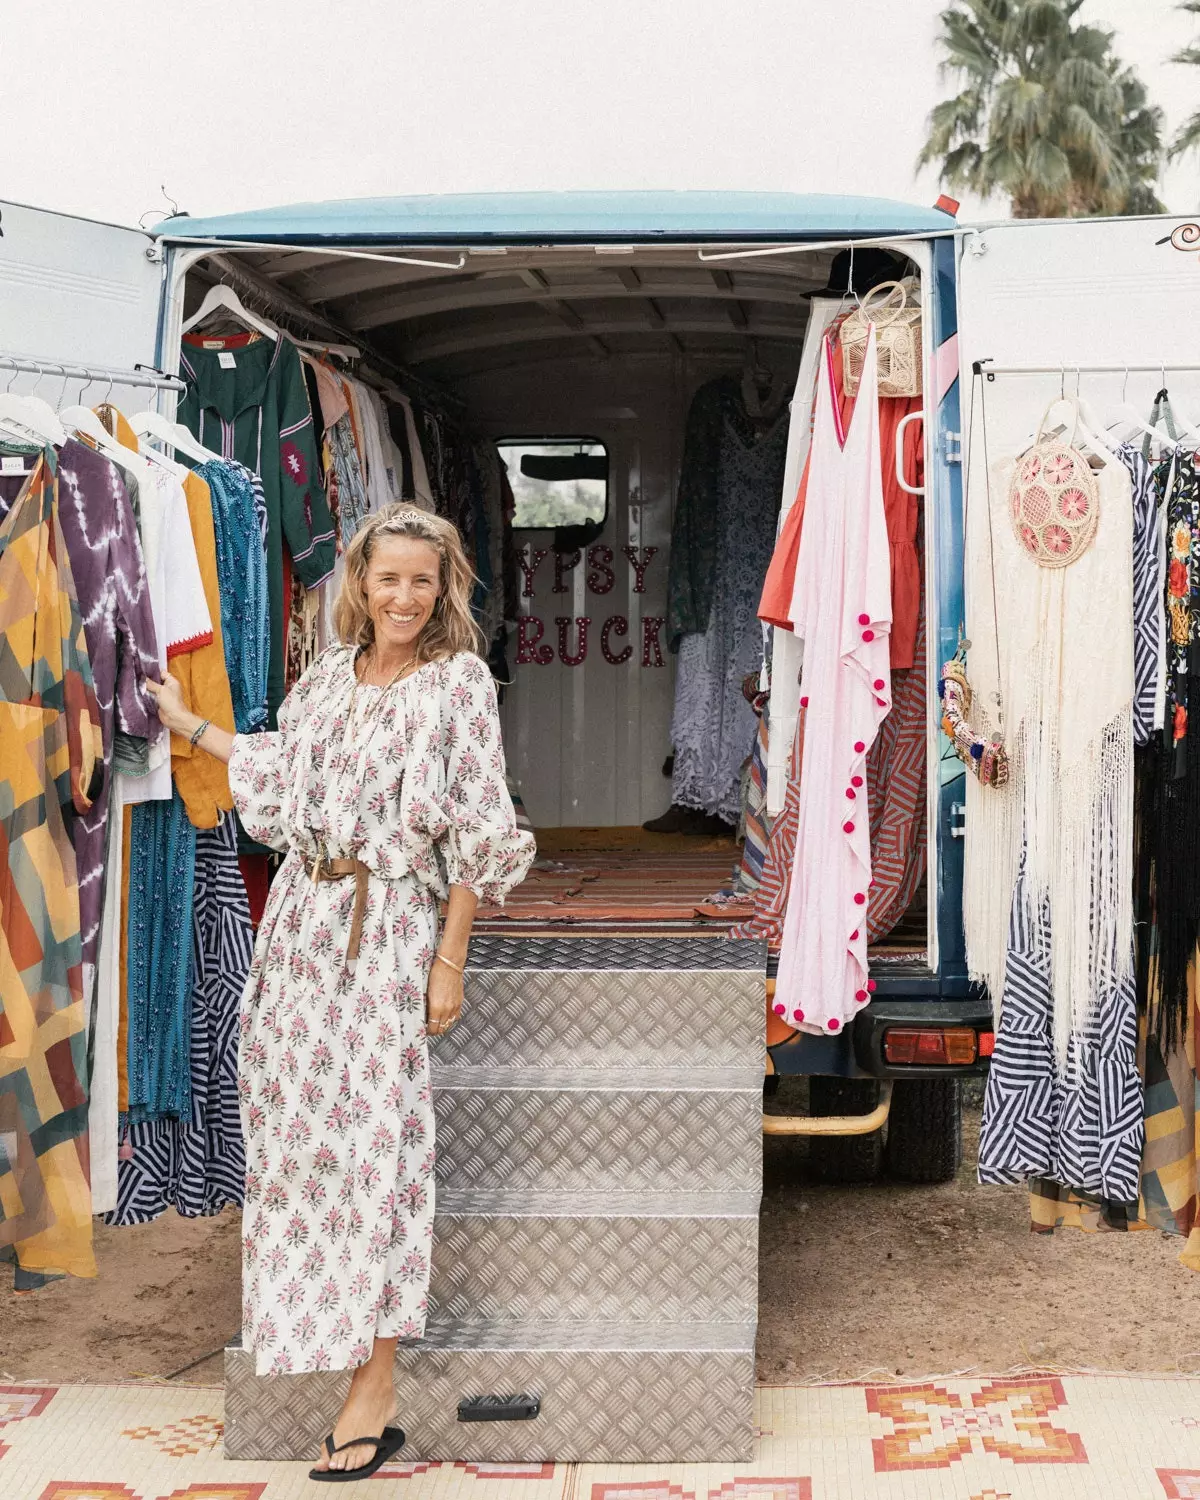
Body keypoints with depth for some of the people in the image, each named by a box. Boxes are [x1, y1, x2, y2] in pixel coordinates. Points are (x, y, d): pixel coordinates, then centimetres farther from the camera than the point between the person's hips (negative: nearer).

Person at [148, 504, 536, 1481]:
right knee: (295, 1121, 11)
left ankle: (376, 1382, 0)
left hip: (388, 928, -6)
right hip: (302, 915, 6)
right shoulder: (331, 673, 10)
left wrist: (449, 960, -13)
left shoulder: (459, 681, -7)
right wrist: (188, 724, 33)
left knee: (374, 1135, -6)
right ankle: (312, 1318, 32)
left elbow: (476, 836, -9)